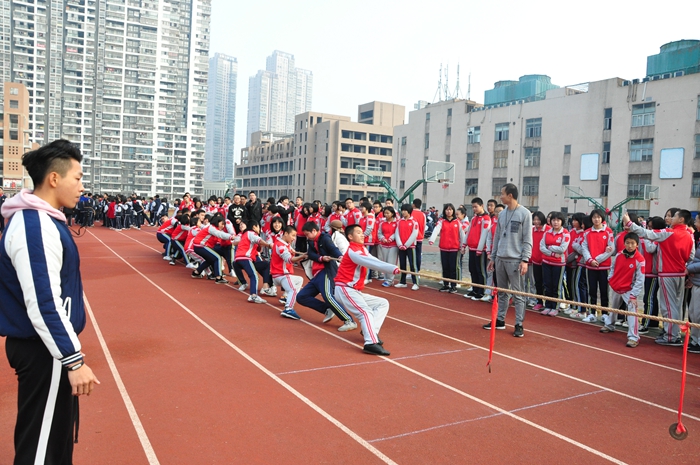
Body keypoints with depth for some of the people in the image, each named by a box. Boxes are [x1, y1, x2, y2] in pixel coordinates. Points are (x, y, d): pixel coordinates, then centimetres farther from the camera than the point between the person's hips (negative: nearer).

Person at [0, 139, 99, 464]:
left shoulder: (39, 218, 10)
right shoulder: (35, 226, -22)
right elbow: (42, 304, -27)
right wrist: (74, 360, -24)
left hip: (44, 346, 10)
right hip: (43, 351, -10)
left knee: (55, 435, 22)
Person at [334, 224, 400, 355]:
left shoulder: (362, 249, 15)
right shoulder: (352, 251, -13)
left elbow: (373, 262, -3)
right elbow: (373, 262, -27)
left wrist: (391, 269, -20)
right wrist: (392, 268, -33)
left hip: (356, 292, 10)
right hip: (345, 290, -10)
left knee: (383, 303, 8)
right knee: (366, 312, -28)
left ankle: (371, 332, -9)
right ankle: (371, 343, -43)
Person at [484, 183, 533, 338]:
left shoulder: (524, 213, -6)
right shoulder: (502, 214, 11)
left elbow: (527, 240, -8)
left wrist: (525, 260, -14)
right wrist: (493, 257, 14)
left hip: (515, 260, -6)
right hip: (500, 259, 6)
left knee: (517, 294, -1)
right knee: (502, 292, 13)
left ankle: (519, 325, 5)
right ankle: (500, 320, 23)